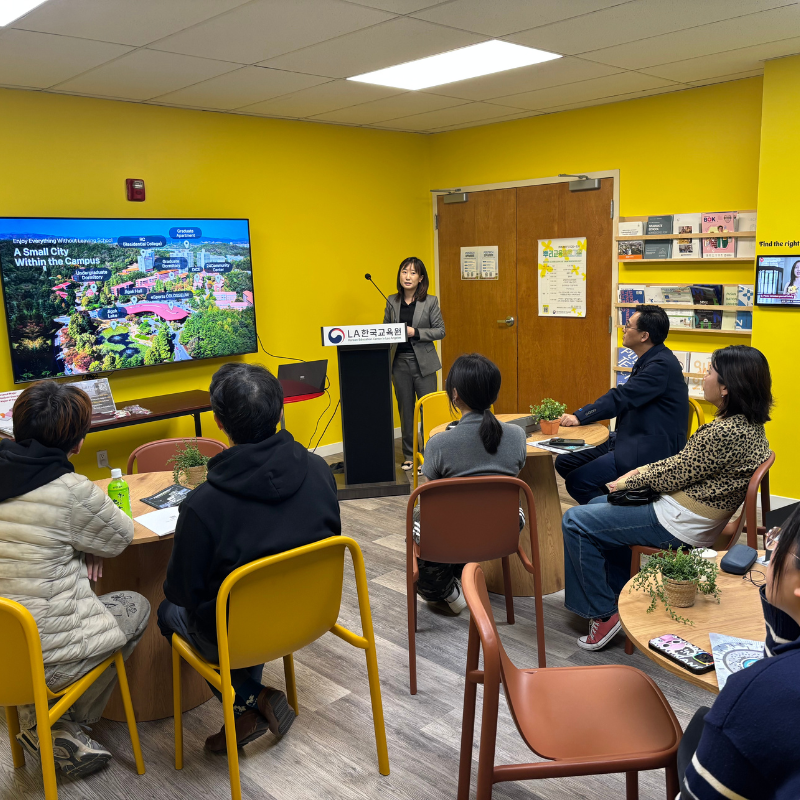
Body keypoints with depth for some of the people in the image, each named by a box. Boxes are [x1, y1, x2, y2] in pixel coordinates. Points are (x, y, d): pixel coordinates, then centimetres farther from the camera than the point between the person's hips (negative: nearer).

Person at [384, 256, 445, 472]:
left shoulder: (430, 301, -3)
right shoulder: (392, 301, 6)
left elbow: (440, 331, -4)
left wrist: (415, 332, -16)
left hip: (423, 363, -3)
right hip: (400, 363, 3)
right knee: (405, 411, 10)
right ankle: (409, 455, 21)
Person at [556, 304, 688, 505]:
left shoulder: (662, 364, -19)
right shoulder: (648, 360, 11)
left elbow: (621, 397, -25)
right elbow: (624, 398, 11)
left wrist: (579, 416, -24)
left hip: (651, 451, -10)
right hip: (630, 441, 10)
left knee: (577, 481, -20)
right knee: (564, 463, 6)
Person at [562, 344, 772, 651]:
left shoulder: (727, 432, -27)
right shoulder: (747, 424, 5)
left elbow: (677, 472, -18)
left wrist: (632, 479, -3)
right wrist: (644, 471, 5)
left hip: (678, 524, -11)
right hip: (686, 512, 11)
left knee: (576, 522, -8)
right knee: (599, 506, 24)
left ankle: (602, 613, 3)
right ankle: (619, 591, 29)